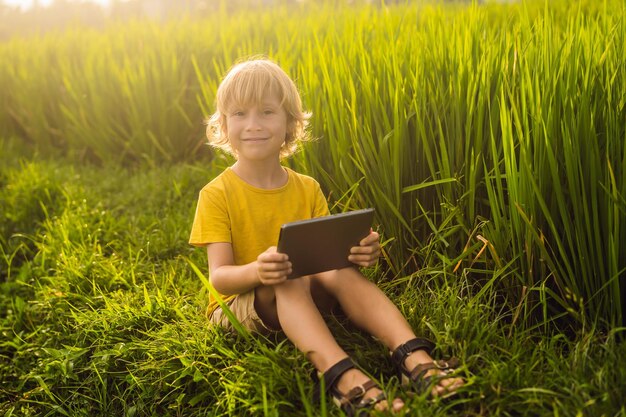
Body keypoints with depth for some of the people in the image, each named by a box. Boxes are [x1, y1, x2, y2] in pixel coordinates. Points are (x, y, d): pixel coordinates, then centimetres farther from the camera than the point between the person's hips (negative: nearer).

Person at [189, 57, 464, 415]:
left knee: (341, 270, -26)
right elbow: (218, 276, -15)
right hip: (238, 306, -3)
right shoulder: (217, 195, -7)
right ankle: (342, 375, -53)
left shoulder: (308, 189, 5)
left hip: (304, 301, 3)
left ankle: (415, 358, -41)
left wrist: (358, 252, -22)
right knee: (289, 280, -34)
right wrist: (257, 271, -38)